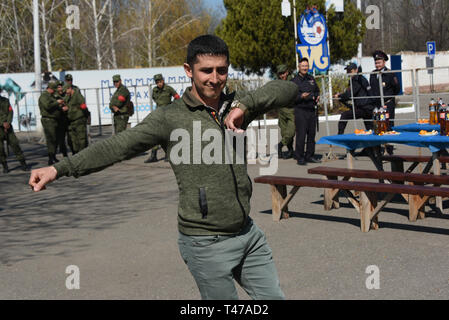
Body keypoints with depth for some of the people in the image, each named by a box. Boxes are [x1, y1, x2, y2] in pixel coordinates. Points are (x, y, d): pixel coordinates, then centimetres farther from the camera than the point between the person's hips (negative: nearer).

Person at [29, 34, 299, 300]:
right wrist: (60, 169, -26)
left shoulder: (236, 106, 5)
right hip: (208, 244, -5)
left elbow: (288, 90, 0)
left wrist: (245, 104, -16)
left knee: (274, 297, 13)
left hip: (248, 233, 6)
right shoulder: (170, 118, -9)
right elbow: (118, 146, -17)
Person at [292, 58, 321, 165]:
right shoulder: (294, 81, -3)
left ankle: (309, 156, 17)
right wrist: (301, 97, -24)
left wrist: (317, 97, 8)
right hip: (300, 111, -6)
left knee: (312, 134, 8)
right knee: (301, 134, -9)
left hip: (312, 110, 6)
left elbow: (317, 91, 29)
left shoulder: (311, 79, 15)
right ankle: (300, 158, -5)